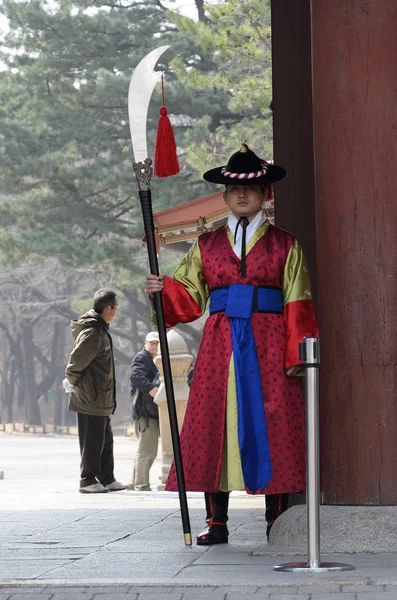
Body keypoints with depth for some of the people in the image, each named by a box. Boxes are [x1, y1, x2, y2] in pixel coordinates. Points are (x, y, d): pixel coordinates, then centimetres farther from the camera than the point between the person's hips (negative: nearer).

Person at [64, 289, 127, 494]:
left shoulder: (100, 330, 12)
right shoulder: (93, 333, -21)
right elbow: (76, 361, -24)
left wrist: (74, 382, 15)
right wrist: (74, 382, -9)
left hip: (100, 399, 10)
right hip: (91, 399, -10)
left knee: (106, 440, 15)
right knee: (92, 441, -2)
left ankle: (107, 479, 23)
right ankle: (87, 481, 6)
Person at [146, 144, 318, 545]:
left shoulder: (284, 246, 8)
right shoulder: (206, 246, 14)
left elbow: (298, 306, 3)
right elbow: (188, 296, 10)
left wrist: (296, 355, -6)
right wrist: (161, 290, -10)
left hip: (268, 346, -2)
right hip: (219, 344, 2)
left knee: (272, 424, -3)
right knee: (213, 425, -1)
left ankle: (276, 523, 4)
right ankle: (217, 523, 5)